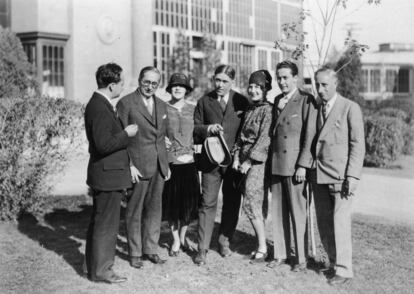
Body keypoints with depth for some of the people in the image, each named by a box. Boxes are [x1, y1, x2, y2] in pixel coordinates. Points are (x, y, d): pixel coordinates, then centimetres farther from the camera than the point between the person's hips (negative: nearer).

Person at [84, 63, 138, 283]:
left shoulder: (98, 104, 11)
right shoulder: (100, 108, -21)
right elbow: (104, 144, -27)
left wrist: (123, 132, 11)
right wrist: (126, 134, -16)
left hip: (102, 174, 11)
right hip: (108, 174, -11)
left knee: (99, 222, 19)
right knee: (106, 224, 0)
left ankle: (94, 265, 31)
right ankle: (100, 270, 10)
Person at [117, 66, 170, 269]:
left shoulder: (162, 105, 14)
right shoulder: (126, 103, -6)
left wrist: (166, 164, 15)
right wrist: (128, 165, -14)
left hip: (159, 166, 6)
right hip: (137, 166, -6)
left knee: (154, 209, 11)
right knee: (134, 210, 4)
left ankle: (151, 249, 22)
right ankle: (135, 253, 15)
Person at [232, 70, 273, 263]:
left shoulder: (268, 110, -10)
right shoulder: (249, 110, 15)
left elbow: (264, 139, -16)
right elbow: (241, 136, 18)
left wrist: (249, 161, -14)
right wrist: (237, 156, 5)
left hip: (259, 161, -7)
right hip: (246, 161, 7)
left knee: (252, 204, -8)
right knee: (258, 206, 10)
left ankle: (262, 248, 1)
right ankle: (260, 245, 16)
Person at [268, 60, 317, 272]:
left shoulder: (306, 100, -6)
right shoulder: (277, 100, 16)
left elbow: (310, 135, -10)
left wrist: (303, 165, -13)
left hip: (295, 165, -6)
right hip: (276, 164, 6)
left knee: (298, 213, 0)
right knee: (278, 211, 9)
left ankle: (301, 258, 10)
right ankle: (281, 254, 20)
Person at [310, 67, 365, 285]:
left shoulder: (350, 108, -2)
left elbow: (358, 145, -6)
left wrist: (352, 177, -13)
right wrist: (309, 170, 5)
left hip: (340, 176, -5)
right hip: (319, 176, 5)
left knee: (340, 223, -7)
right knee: (323, 223, 7)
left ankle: (343, 269, 3)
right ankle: (334, 262, 20)